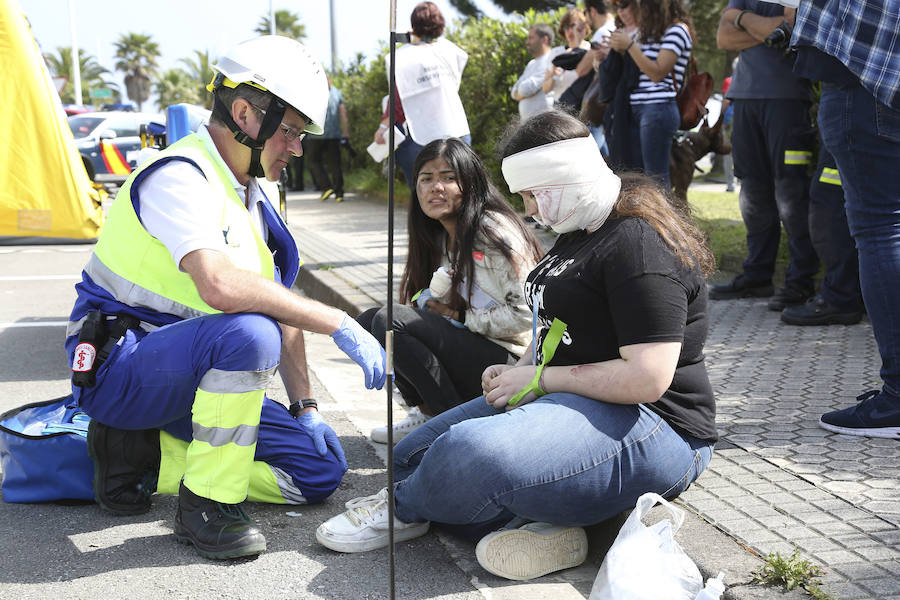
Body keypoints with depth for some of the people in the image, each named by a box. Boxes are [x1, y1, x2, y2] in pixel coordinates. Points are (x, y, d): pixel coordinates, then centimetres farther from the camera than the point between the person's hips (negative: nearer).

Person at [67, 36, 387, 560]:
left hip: (190, 380, 9)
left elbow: (283, 304, 15)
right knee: (249, 332, -36)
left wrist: (305, 406, 9)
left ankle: (144, 458, 1)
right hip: (119, 372, -9)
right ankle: (207, 505, -20)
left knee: (323, 467, 1)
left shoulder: (250, 196, 11)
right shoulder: (179, 177, -18)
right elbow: (221, 284, -37)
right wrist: (338, 324, -31)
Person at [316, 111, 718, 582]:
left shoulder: (641, 244, -18)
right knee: (412, 457, 5)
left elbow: (648, 377, -26)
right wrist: (517, 370, 5)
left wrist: (539, 379, -14)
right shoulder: (579, 234, 15)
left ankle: (403, 510, -2)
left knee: (470, 455, -35)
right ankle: (539, 526, -12)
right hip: (570, 402, 11)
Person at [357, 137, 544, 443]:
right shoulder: (440, 238, 13)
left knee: (390, 322, -22)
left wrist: (460, 316, -12)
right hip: (467, 350, 9)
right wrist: (434, 297, -9)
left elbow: (525, 314, -18)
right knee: (367, 322, 2)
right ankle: (426, 412, 4)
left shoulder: (493, 230, -13)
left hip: (508, 359, -9)